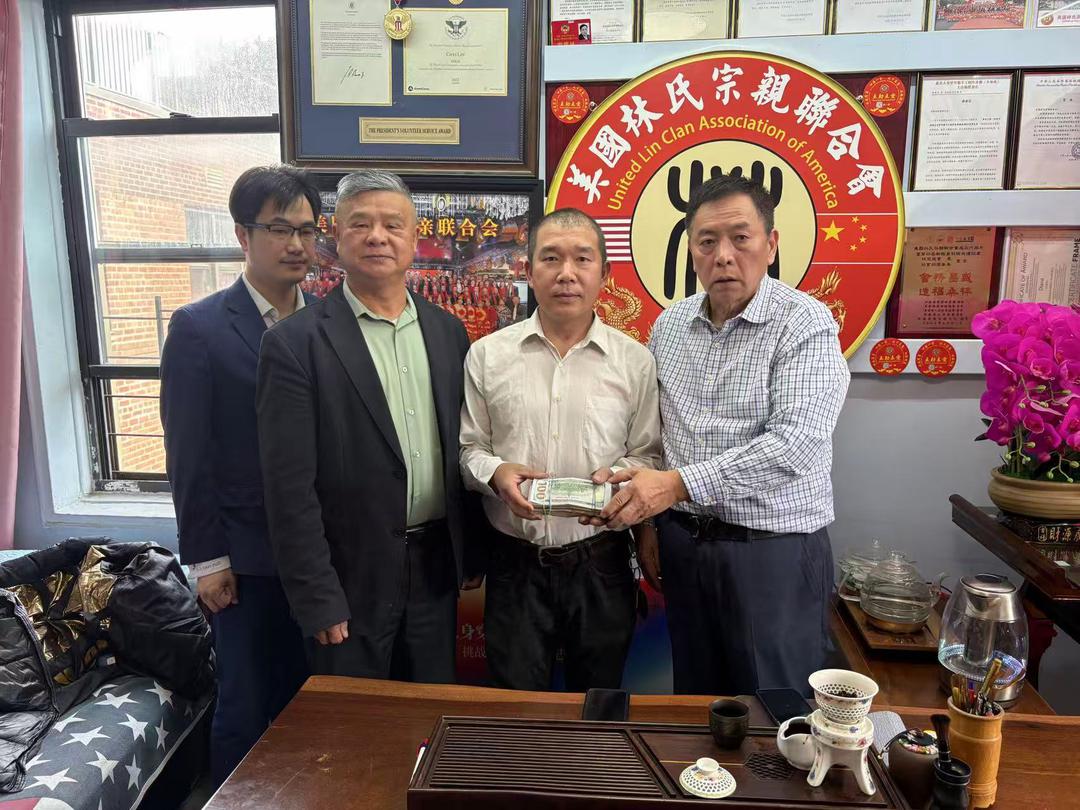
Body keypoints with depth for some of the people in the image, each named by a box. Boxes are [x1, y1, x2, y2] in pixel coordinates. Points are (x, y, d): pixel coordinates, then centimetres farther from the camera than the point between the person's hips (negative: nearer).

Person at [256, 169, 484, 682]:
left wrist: (472, 551, 10)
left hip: (436, 565, 4)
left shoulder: (448, 331, 3)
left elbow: (462, 446, 9)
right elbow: (290, 487, -13)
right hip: (351, 575, -4)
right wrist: (317, 599, -13)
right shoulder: (296, 343, -12)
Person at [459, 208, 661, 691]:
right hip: (515, 564, 0)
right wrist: (495, 473, -14)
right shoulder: (487, 355, 1)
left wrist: (618, 475, -16)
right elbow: (468, 448, 6)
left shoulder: (635, 361, 0)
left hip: (600, 565, 0)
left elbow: (649, 455, 5)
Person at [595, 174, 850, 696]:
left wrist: (679, 483, -27)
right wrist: (650, 522, 9)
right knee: (695, 700, 19)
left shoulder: (806, 325, -12)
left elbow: (795, 444, -24)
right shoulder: (669, 325, 6)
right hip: (684, 543, 5)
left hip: (774, 552, -5)